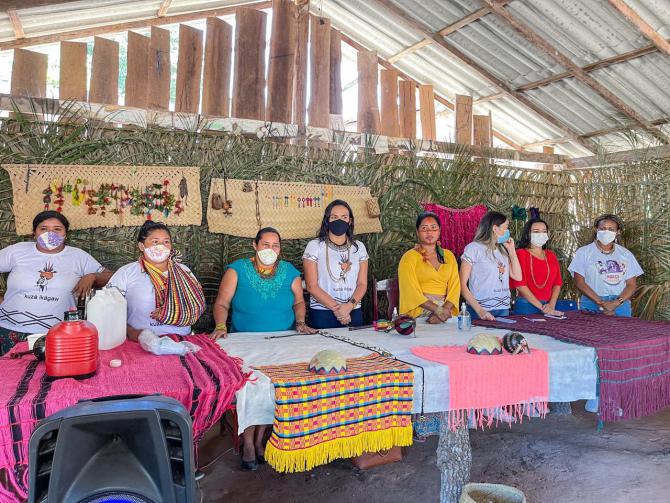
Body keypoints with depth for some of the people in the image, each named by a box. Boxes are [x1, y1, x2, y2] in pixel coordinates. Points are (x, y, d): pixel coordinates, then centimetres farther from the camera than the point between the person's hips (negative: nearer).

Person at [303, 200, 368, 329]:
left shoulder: (359, 247, 7)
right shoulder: (314, 246, -3)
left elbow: (362, 284, 3)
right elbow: (312, 286, -8)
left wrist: (350, 305, -14)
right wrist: (336, 308, -14)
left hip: (353, 312, 3)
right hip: (322, 313, -3)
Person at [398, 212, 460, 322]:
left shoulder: (449, 256, 15)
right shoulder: (409, 257, 3)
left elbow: (455, 287, 8)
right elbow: (411, 291, -6)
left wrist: (445, 310, -9)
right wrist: (438, 310, -14)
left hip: (445, 313, 3)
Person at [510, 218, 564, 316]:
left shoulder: (551, 255, 13)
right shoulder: (520, 254, -5)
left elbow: (557, 282, 10)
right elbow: (519, 284, -13)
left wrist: (552, 304, -6)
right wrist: (541, 307, -13)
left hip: (549, 307, 5)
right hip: (526, 306, -5)